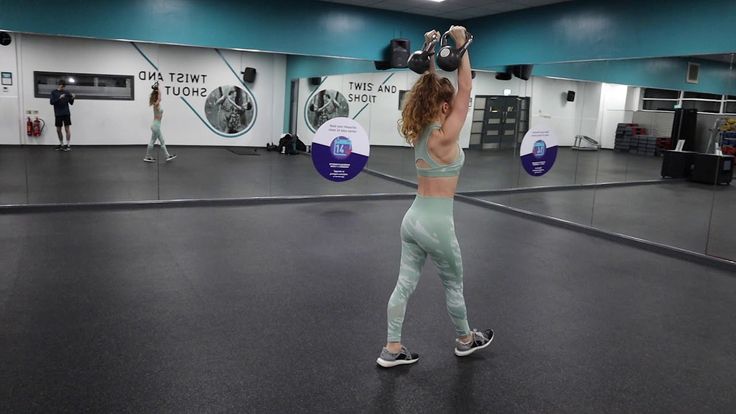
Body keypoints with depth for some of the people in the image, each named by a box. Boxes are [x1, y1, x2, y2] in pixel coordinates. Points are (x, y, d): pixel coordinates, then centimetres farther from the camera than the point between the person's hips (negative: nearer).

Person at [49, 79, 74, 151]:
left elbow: (71, 103, 7)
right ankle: (61, 145, 18)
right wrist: (59, 98, -20)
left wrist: (72, 98, -13)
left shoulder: (66, 92, 5)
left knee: (67, 129, -4)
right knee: (58, 130, 5)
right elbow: (52, 102, -7)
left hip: (66, 113, -1)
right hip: (58, 114, 1)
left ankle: (68, 145, 0)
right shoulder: (53, 92, 3)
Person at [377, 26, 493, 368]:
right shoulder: (444, 137, -18)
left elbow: (432, 88, 13)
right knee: (453, 287, 14)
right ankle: (465, 340, 35)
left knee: (405, 284, 10)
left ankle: (392, 350, 16)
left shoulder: (418, 131, 2)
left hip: (413, 218, 7)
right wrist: (460, 46, -11)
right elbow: (465, 89, -15)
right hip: (436, 223, -7)